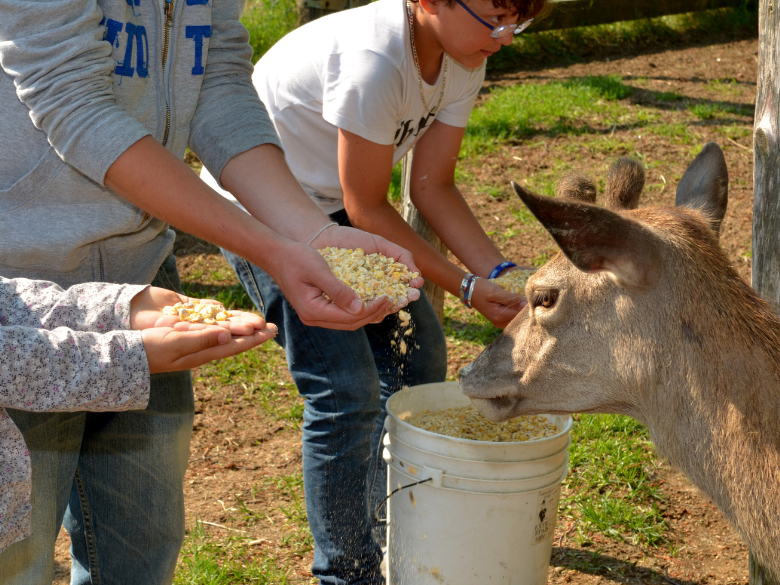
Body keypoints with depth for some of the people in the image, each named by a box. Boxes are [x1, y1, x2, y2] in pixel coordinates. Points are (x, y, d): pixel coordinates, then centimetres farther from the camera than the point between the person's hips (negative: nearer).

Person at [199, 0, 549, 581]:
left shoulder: (464, 59, -9)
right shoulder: (374, 60, -34)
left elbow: (432, 186, -5)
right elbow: (367, 210, -25)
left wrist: (501, 273, -16)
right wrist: (466, 287, -21)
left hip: (332, 204, 9)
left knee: (415, 353, 10)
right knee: (345, 390, -13)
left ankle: (395, 532, 30)